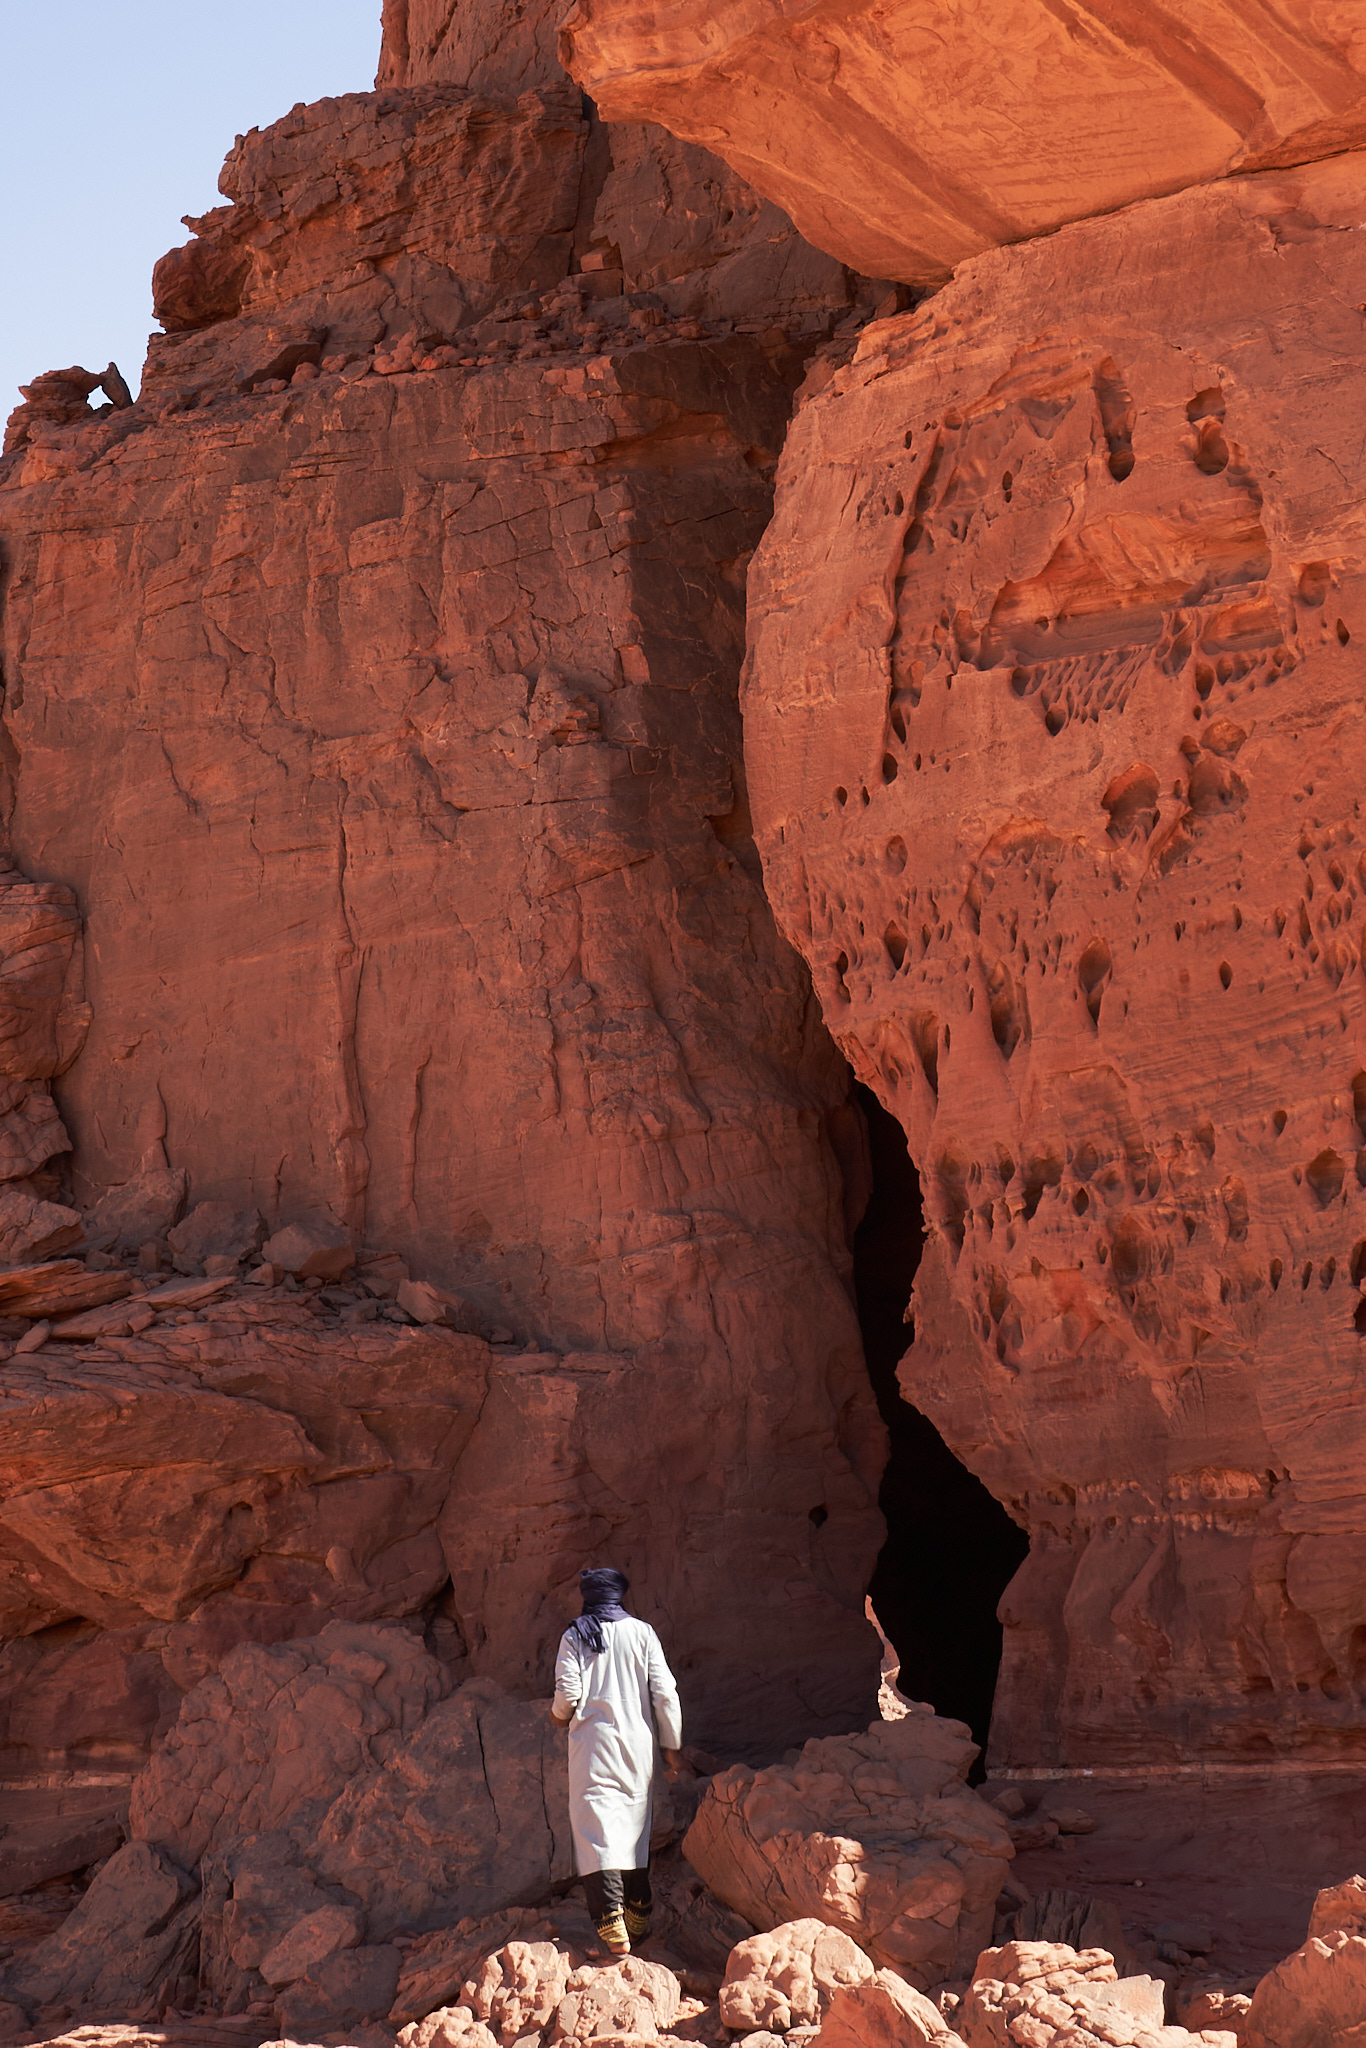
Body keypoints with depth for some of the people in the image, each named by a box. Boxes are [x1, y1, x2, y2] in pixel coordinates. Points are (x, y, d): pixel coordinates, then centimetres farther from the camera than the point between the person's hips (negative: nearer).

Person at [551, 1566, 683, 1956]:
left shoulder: (574, 1638, -1)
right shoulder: (642, 1633, 3)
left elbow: (569, 1693, -9)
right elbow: (665, 1693, -1)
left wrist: (560, 1715, 13)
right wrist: (671, 1744, 7)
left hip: (593, 1741, -3)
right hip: (637, 1742, 3)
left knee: (596, 1829, -7)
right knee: (635, 1827, 18)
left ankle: (611, 1919, -22)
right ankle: (638, 1913, 27)